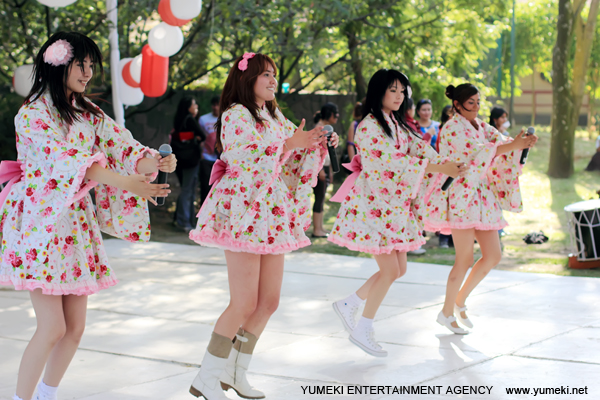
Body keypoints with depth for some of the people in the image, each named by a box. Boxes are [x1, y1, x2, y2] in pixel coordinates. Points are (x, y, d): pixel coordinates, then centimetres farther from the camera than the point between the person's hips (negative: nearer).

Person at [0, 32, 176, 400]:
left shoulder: (89, 113, 13)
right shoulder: (33, 113, -9)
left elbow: (122, 146, 2)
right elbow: (66, 157, -23)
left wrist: (156, 162, -20)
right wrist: (122, 182, -33)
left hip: (76, 225, 7)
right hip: (40, 222, -7)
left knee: (76, 327, 6)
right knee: (53, 327, -11)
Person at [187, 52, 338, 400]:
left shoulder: (276, 116, 16)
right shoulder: (236, 114, -8)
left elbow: (295, 161, 21)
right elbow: (245, 162, -20)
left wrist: (319, 143, 3)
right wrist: (290, 143, -20)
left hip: (273, 217, 8)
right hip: (244, 214, -8)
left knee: (269, 301, 7)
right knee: (245, 303, -9)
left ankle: (236, 372, 19)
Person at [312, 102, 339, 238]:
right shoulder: (319, 127, -13)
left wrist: (330, 170, 23)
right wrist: (320, 169, -22)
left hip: (324, 166, 10)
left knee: (322, 199, 10)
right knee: (319, 198, -8)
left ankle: (320, 228, 14)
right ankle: (316, 230, -7)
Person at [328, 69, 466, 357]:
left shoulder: (398, 125, 15)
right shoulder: (369, 125, -13)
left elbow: (419, 149, 3)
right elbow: (392, 161, -22)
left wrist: (449, 166, -16)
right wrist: (438, 169, -23)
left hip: (395, 205, 9)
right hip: (372, 203, -9)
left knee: (398, 269, 9)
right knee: (390, 270, -7)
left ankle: (348, 305, 23)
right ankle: (363, 330, 7)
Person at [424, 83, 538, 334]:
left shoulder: (482, 127, 16)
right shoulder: (453, 128, -9)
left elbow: (502, 142, 3)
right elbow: (477, 152, -21)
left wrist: (524, 143, -18)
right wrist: (515, 146, -26)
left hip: (481, 196, 8)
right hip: (460, 196, -8)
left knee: (493, 255, 4)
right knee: (465, 259, -7)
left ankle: (460, 301, 20)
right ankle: (447, 312, 9)